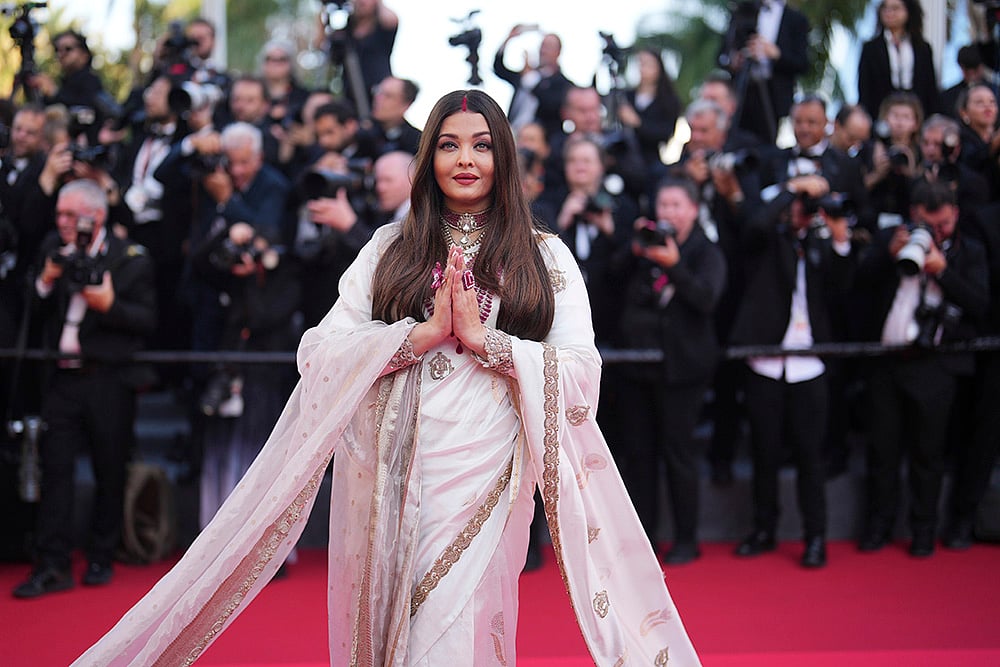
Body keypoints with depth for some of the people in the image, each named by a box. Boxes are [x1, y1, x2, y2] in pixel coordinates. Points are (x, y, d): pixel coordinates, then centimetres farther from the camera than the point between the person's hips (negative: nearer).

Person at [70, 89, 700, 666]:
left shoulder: (546, 257, 7)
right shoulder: (389, 248, 11)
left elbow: (582, 379, -3)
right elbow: (318, 352, -1)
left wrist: (482, 337, -12)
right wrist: (426, 331, -11)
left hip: (481, 480, -2)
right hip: (383, 475, 2)